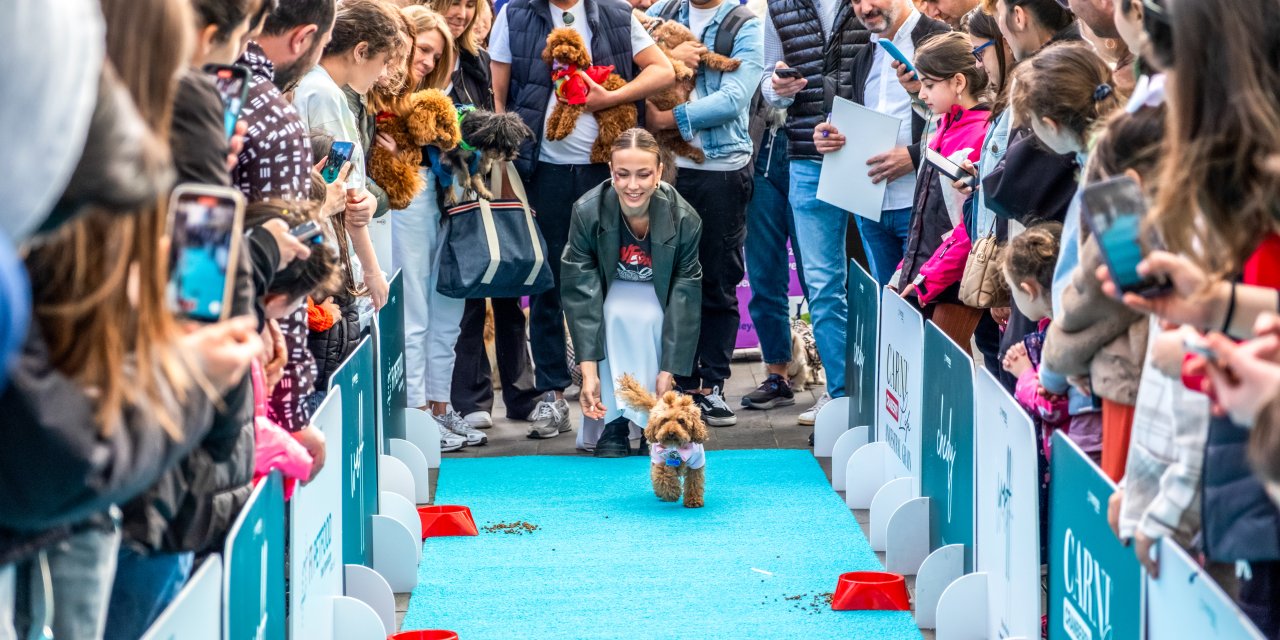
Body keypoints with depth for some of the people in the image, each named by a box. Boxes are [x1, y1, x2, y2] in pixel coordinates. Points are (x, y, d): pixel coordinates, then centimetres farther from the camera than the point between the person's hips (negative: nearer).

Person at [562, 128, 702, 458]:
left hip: (661, 298, 0)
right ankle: (614, 423, -27)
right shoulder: (587, 212, -27)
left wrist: (669, 371, -27)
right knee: (618, 316, -34)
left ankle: (655, 422, -19)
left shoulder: (683, 218, -27)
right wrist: (589, 372, -34)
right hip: (612, 294, 0)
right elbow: (580, 294, -27)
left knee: (646, 319, -33)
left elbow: (686, 298, -22)